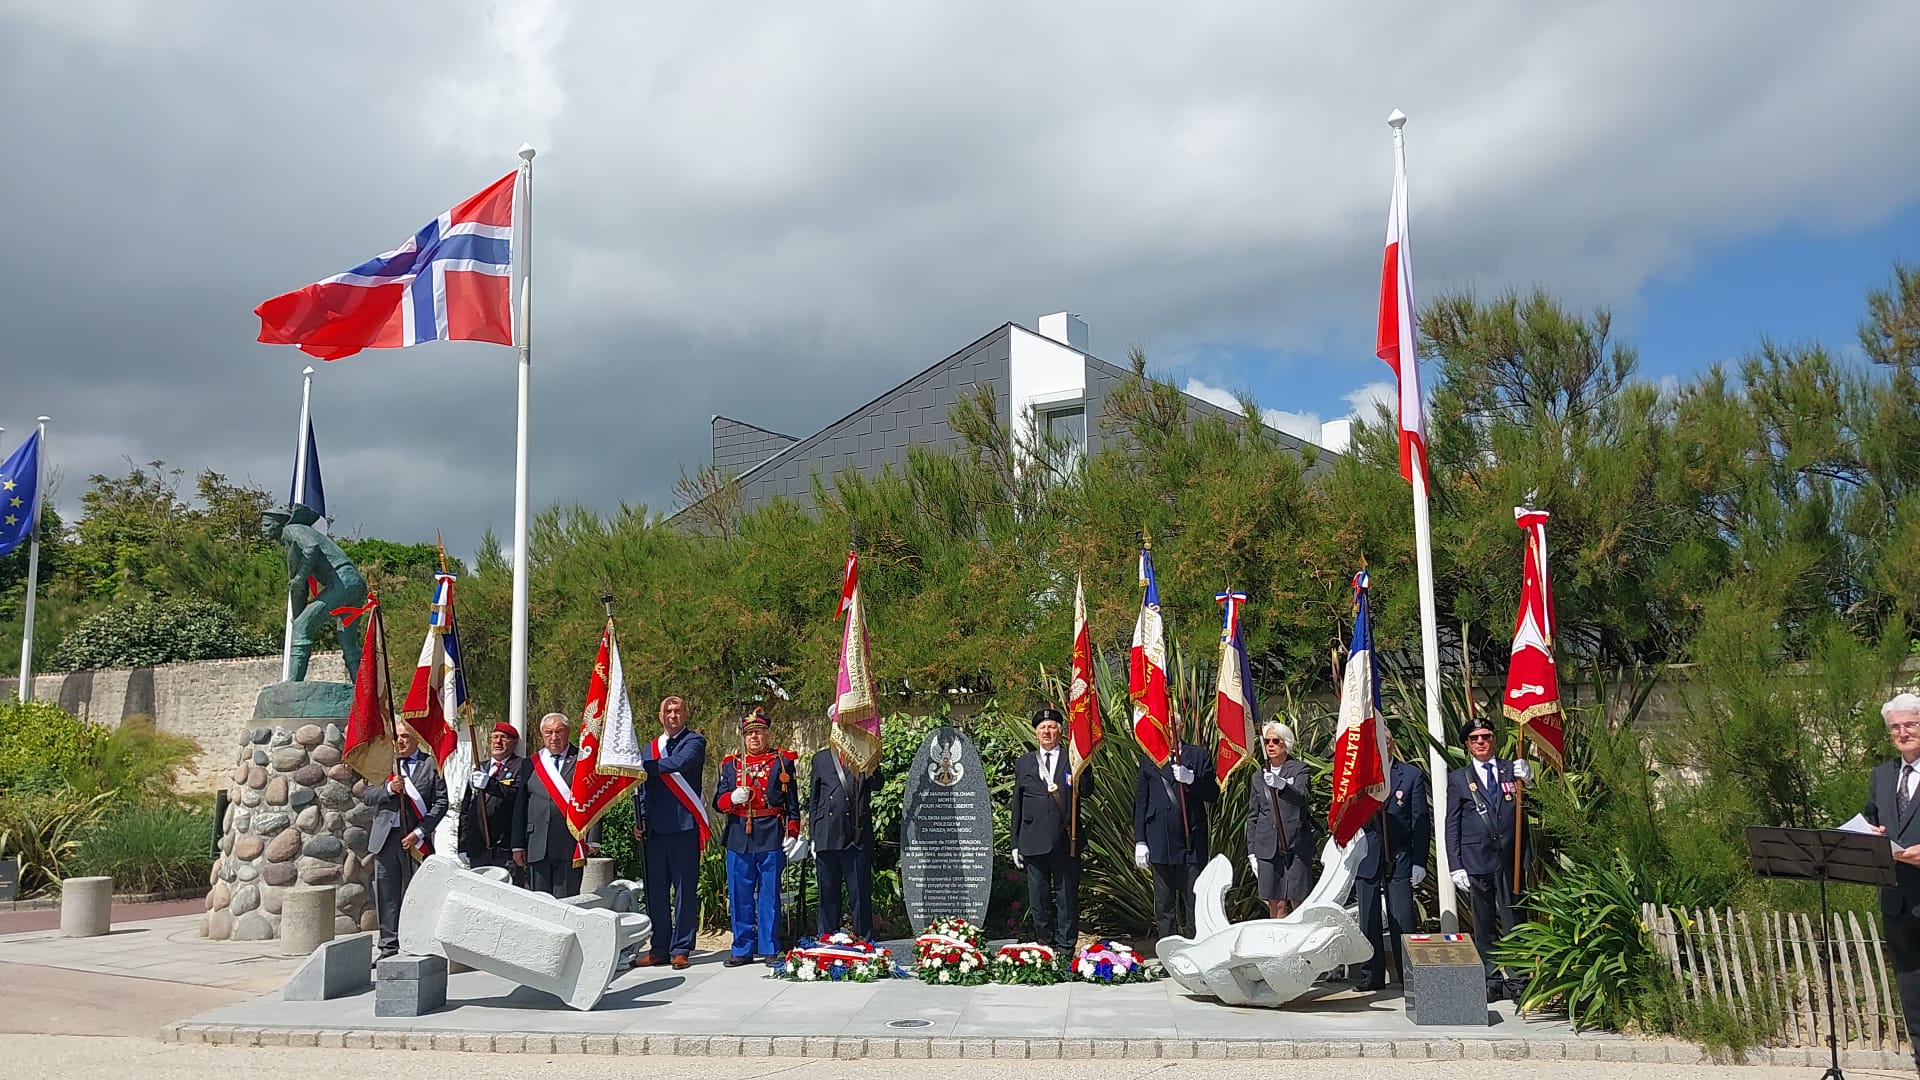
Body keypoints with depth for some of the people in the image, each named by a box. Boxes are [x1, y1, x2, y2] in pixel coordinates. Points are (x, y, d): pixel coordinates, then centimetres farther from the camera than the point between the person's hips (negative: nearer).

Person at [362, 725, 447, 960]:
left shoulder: (431, 764, 2)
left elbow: (441, 803, -2)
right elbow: (366, 795, 8)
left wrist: (419, 833, -10)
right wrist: (389, 788, -12)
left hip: (415, 839, -3)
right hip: (385, 837, 3)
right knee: (386, 897, 5)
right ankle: (389, 948, 14)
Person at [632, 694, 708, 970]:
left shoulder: (694, 742, 1)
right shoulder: (648, 749, 19)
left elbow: (680, 763, -20)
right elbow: (641, 790, 21)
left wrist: (645, 767, -15)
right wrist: (638, 822, 10)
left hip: (684, 826, -5)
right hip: (654, 829, 5)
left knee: (684, 890, -2)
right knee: (656, 891, 8)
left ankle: (681, 949, 4)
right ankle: (660, 948, 17)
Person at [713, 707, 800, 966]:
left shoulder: (782, 761, 5)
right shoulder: (731, 764, 12)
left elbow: (792, 804, 5)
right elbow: (718, 801, 10)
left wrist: (792, 835, -4)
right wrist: (733, 798, -11)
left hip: (772, 838, -3)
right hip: (739, 838, 3)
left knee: (769, 895, 2)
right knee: (739, 896, 6)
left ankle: (770, 949, 10)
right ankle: (743, 950, 16)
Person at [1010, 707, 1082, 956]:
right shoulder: (1024, 763, 14)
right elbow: (1017, 805, 14)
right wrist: (1015, 843, 10)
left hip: (1066, 840, -2)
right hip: (1034, 840, 2)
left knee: (1067, 896, 3)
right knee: (1038, 899, 6)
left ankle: (1065, 948, 12)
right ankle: (1044, 946, 17)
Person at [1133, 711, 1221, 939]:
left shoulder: (1199, 756, 6)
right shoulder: (1148, 760, 9)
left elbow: (1213, 794, 0)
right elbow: (1140, 804, 7)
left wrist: (1191, 779, -17)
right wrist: (1140, 841, 1)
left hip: (1192, 842, -1)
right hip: (1160, 843, 1)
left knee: (1193, 902, 2)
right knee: (1163, 904, 6)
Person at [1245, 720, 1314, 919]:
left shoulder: (1300, 770, 3)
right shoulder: (1259, 777, 15)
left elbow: (1301, 796, -18)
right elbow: (1252, 816, 18)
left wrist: (1282, 785, -38)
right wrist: (1251, 852, 10)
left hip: (1296, 845, -4)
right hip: (1268, 847, 4)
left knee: (1299, 903, -4)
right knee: (1275, 906, 1)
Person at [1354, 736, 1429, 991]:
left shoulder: (1412, 775, 2)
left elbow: (1421, 821, 1)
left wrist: (1419, 862, -4)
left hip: (1400, 859, -2)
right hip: (1366, 858, 2)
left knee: (1402, 921, -1)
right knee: (1368, 921, 7)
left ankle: (1409, 975, 9)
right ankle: (1372, 975, 16)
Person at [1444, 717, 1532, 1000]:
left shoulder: (1512, 770, 9)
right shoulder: (1458, 778, 7)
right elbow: (1452, 826, 5)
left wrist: (1527, 781, -12)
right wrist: (1456, 867, -3)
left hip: (1509, 859, 0)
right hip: (1477, 860, 0)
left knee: (1513, 923, 1)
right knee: (1484, 926, 6)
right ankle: (1491, 981, 14)